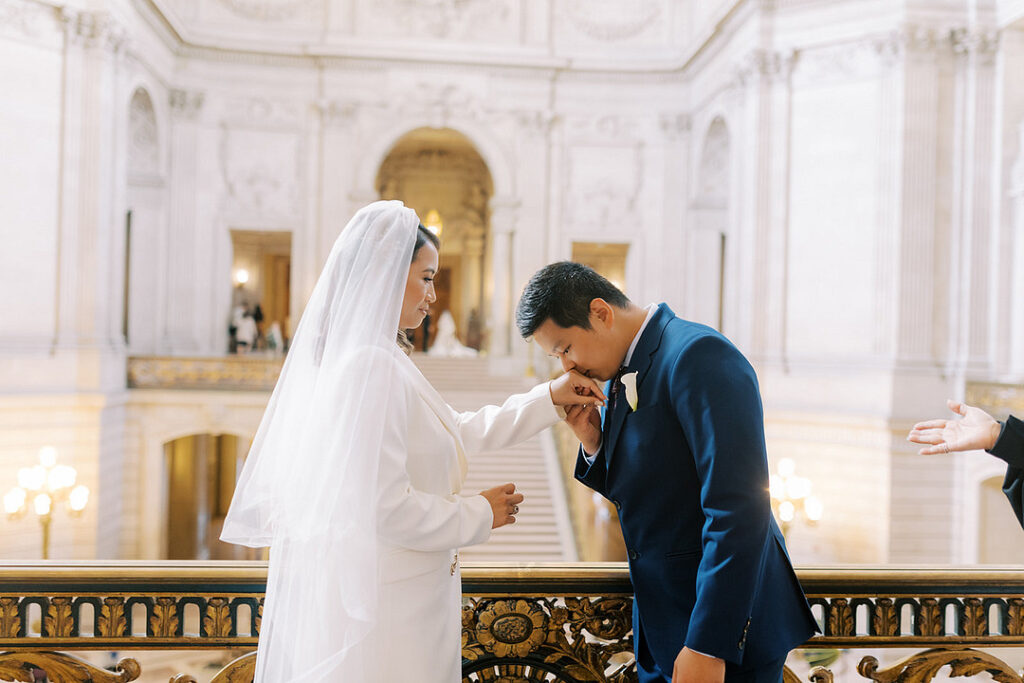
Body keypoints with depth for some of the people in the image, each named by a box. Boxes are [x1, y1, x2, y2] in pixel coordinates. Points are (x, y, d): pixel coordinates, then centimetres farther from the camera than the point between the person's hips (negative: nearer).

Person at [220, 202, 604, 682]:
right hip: (379, 601, -10)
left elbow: (457, 434, 15)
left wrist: (548, 399, 12)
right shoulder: (372, 366, -21)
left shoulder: (369, 358, 10)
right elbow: (383, 506, -25)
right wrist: (480, 515, -12)